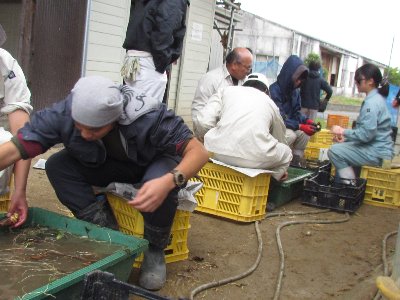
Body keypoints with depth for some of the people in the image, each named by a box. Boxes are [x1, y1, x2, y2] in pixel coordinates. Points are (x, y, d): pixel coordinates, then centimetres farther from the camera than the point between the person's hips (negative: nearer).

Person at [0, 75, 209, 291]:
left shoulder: (149, 118, -36)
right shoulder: (63, 113, -27)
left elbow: (199, 151, -35)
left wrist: (169, 181, -54)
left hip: (156, 165, -3)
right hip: (109, 166, 4)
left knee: (162, 181, -38)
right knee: (57, 166, -20)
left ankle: (155, 250, -9)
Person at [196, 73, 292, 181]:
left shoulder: (226, 90, 23)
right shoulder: (271, 103, 26)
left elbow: (204, 121, 10)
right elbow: (280, 139, 40)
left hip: (218, 152, 1)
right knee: (286, 152, 29)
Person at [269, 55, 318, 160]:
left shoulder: (295, 91, 1)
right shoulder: (274, 90, -24)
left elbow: (297, 112, 5)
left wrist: (306, 120, -17)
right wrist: (299, 126, -32)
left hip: (289, 125, 8)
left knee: (305, 133, -12)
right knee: (291, 135, -30)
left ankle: (297, 160, -1)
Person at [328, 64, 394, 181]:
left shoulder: (372, 103, -20)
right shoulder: (376, 98, 13)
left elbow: (366, 134, -24)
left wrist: (343, 131, -10)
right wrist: (346, 138, 9)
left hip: (377, 154, -11)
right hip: (375, 147, 11)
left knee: (334, 151, -18)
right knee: (340, 146, 19)